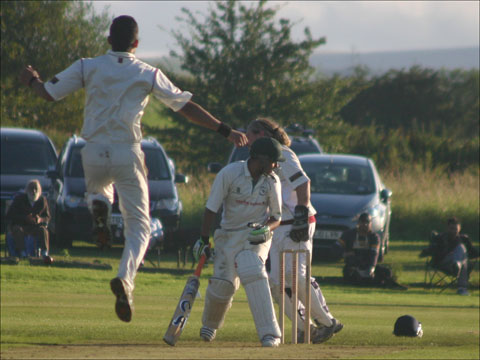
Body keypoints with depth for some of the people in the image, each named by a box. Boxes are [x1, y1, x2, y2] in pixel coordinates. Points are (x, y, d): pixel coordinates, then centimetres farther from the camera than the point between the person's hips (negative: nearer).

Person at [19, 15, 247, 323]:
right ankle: (126, 277, -22)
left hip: (94, 153, 2)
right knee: (139, 225, 6)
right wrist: (225, 130, 6)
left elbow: (49, 93, 6)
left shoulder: (87, 67, 3)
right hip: (127, 153, -2)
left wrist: (31, 80, 29)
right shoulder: (148, 74, 2)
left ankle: (99, 208, -2)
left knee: (97, 189, 36)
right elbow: (186, 106, 1)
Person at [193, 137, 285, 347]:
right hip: (228, 234, 0)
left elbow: (276, 217, 2)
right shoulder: (230, 173, -14)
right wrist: (203, 239, -10)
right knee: (223, 283, -6)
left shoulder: (272, 181, -6)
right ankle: (210, 323, 30)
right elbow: (211, 208, -8)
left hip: (255, 235, 0)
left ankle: (269, 333, -29)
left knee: (252, 272, -26)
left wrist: (266, 229, -20)